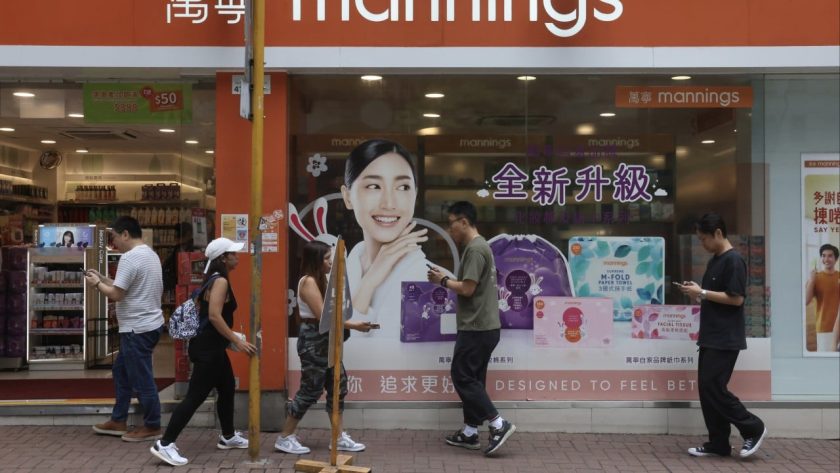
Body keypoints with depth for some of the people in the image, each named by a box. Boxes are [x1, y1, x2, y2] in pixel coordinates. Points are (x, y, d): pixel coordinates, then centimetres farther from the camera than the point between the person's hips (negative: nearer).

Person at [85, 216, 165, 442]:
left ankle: (152, 426, 10)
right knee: (121, 371, 20)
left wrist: (97, 283, -3)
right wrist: (102, 277, 16)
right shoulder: (150, 254, 13)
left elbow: (116, 294, -20)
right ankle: (118, 421, 27)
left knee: (141, 379, 0)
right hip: (148, 324, 11)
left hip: (138, 329, -11)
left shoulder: (130, 257, -19)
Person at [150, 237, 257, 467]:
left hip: (212, 346, 11)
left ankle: (228, 437, 35)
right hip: (207, 347, -11)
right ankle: (165, 444, -8)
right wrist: (238, 341, -22)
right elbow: (214, 316, -25)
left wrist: (231, 339, 21)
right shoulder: (220, 281, -15)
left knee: (227, 388, 21)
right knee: (195, 396, -9)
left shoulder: (216, 280, 14)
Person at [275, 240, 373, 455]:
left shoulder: (318, 281, 16)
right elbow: (322, 316, -20)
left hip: (324, 340, 10)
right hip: (313, 340, -10)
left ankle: (339, 437, 17)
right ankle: (285, 438, 8)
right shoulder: (308, 282, -15)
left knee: (338, 385, 10)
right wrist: (353, 325, -18)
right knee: (311, 390, -3)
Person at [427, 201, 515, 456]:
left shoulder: (475, 249, -17)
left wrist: (443, 281, -6)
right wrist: (446, 277, 8)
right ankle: (469, 433, 18)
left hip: (477, 328, -10)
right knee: (472, 378, 13)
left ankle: (499, 424, -5)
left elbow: (467, 289, -21)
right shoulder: (479, 246, 16)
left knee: (462, 377, -5)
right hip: (483, 327, 10)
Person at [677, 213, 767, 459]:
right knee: (706, 388, 7)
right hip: (710, 337, 9)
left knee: (713, 386, -9)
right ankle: (718, 444, 13)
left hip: (725, 339, -9)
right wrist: (696, 292, 4)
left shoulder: (733, 261, -14)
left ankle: (753, 429, 6)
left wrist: (702, 293, -17)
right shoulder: (714, 261, 15)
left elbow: (736, 299, -19)